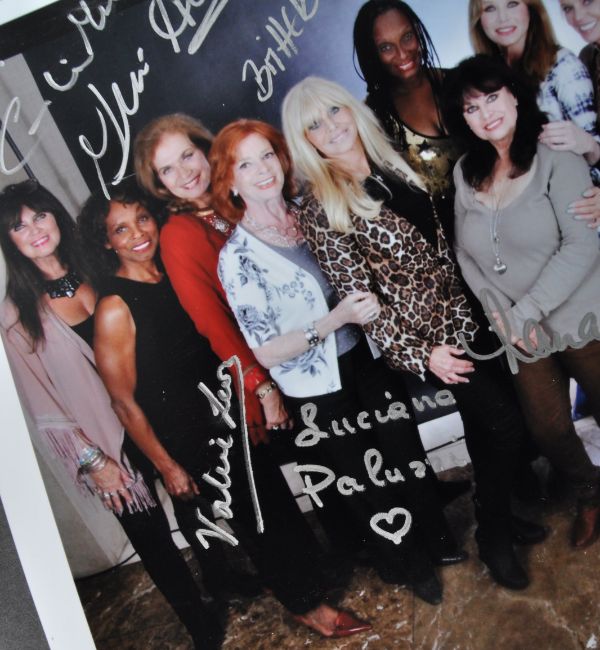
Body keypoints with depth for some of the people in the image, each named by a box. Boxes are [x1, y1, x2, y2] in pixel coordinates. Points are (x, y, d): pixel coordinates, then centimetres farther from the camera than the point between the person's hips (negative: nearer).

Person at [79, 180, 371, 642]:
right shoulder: (115, 309, -19)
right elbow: (125, 403, -15)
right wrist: (168, 467, -10)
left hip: (231, 415, 6)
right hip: (188, 438, -6)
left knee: (276, 504, 17)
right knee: (256, 522, 9)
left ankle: (309, 593, 39)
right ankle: (306, 605, 32)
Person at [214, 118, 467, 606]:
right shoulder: (237, 257, -16)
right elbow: (266, 350, -18)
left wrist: (371, 300, -3)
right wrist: (336, 319, -26)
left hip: (369, 362, 5)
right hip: (318, 393, -4)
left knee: (408, 454, 18)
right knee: (368, 487, 14)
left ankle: (437, 540, 45)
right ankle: (411, 566, 41)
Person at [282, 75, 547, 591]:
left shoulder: (394, 167, 5)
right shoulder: (321, 212, -14)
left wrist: (471, 305, 13)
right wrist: (420, 355, -15)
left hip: (460, 314, 6)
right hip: (419, 334, -6)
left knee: (486, 417, 14)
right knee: (504, 421, -4)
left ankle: (497, 514, 39)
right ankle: (494, 537, 18)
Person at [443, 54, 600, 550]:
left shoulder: (555, 158, -11)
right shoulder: (466, 174, 4)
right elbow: (465, 254, 4)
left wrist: (529, 309, -20)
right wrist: (503, 315, -8)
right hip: (522, 335, 4)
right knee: (549, 429, 14)